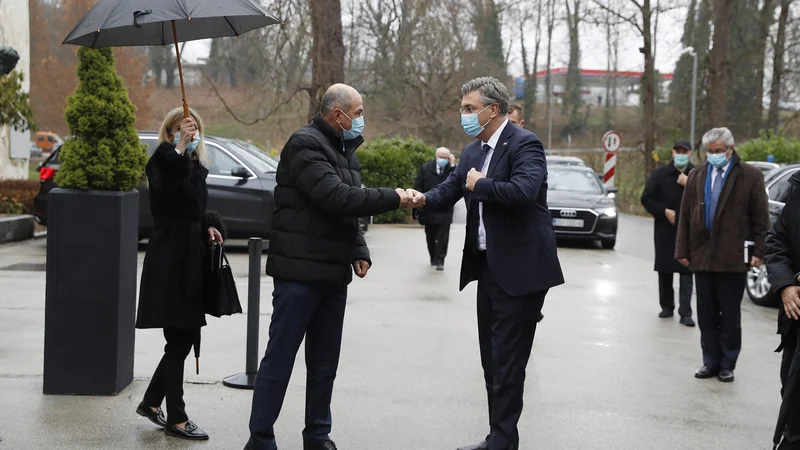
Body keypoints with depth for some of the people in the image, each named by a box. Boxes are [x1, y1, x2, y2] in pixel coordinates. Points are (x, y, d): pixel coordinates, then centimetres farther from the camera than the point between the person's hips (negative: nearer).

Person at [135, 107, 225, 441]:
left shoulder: (196, 166, 15)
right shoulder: (163, 162, -9)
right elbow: (165, 194, -33)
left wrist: (208, 225, 4)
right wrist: (179, 147, -36)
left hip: (191, 257, 8)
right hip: (169, 260, -8)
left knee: (185, 337, 12)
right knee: (179, 340, -4)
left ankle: (151, 402, 28)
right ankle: (176, 419, 5)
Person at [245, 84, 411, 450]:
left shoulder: (344, 150, 16)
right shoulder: (305, 144, -12)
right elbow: (336, 198, -23)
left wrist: (359, 252, 6)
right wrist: (393, 199, -18)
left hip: (334, 274, 8)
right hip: (299, 272, -8)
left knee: (325, 361, 13)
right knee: (280, 357, -3)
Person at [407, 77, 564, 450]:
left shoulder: (524, 144, -13)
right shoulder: (472, 152, 13)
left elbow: (523, 191, -30)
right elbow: (448, 192, 12)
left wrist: (480, 185, -16)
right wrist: (425, 199, -10)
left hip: (520, 269, -9)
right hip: (488, 267, 9)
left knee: (507, 362, -4)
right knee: (492, 360, 15)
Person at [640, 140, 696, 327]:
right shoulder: (660, 174, 2)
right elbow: (646, 199, 2)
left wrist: (688, 184, -17)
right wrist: (664, 211, -9)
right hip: (665, 230, 2)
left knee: (686, 271, -5)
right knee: (664, 270, 9)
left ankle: (685, 312, -6)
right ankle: (667, 306, 23)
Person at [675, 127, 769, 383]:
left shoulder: (750, 176, -3)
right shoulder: (697, 176, 8)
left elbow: (760, 219, -3)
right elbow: (685, 215, 7)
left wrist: (759, 252, -9)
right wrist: (683, 251, 3)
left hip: (733, 259, -3)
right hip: (702, 256, 4)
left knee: (730, 316, 7)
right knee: (706, 315, 10)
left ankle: (727, 365, 17)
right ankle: (711, 362, 21)